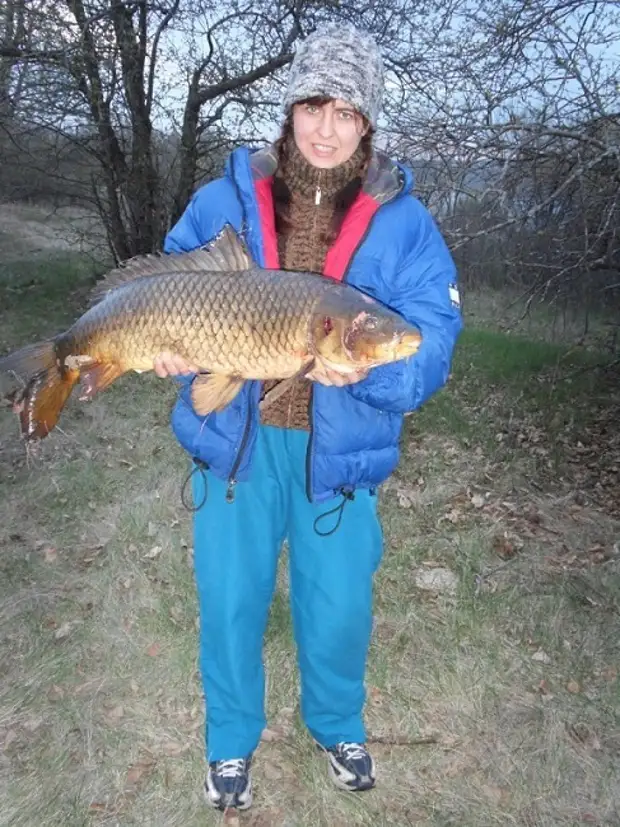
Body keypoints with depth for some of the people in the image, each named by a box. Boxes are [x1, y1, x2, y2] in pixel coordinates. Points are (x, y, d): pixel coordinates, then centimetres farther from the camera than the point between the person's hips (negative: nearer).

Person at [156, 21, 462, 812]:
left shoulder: (402, 221, -4)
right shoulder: (224, 199, -1)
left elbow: (433, 340, -10)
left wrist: (367, 372, -30)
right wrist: (168, 345, -16)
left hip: (338, 450, 0)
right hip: (233, 438, 1)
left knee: (339, 604, 13)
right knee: (230, 600, 12)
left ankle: (337, 725, 46)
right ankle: (231, 739, 41)